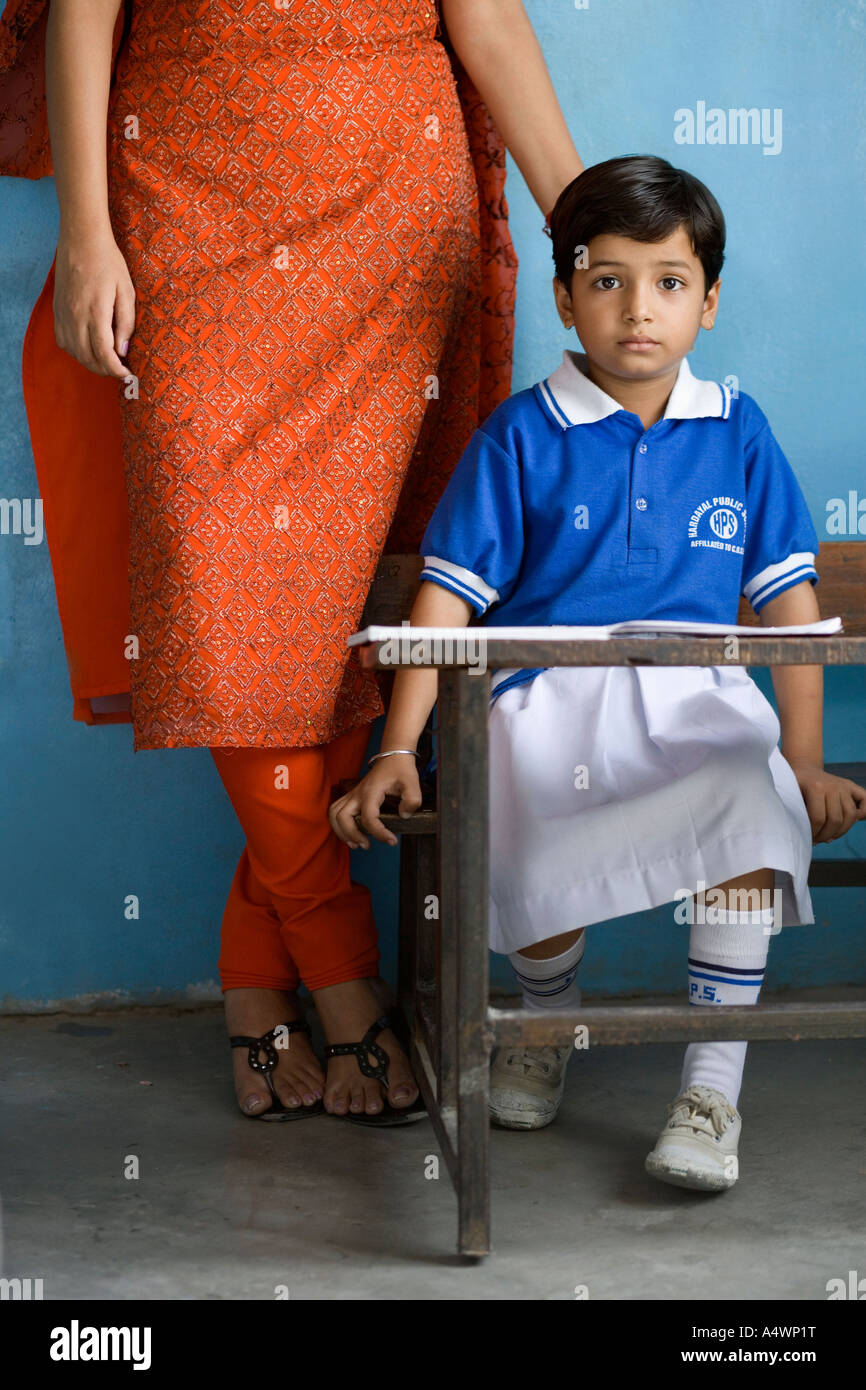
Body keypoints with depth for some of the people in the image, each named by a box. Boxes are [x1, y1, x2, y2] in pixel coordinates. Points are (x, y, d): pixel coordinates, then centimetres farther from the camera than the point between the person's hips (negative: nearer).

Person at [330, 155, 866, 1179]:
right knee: (539, 877, -28)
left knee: (756, 813, -32)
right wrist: (397, 750, -5)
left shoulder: (737, 432, 10)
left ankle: (711, 1091, -17)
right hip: (547, 703, -1)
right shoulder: (521, 435, 4)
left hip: (697, 700, 1)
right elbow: (447, 598, 2)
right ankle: (548, 1016, 12)